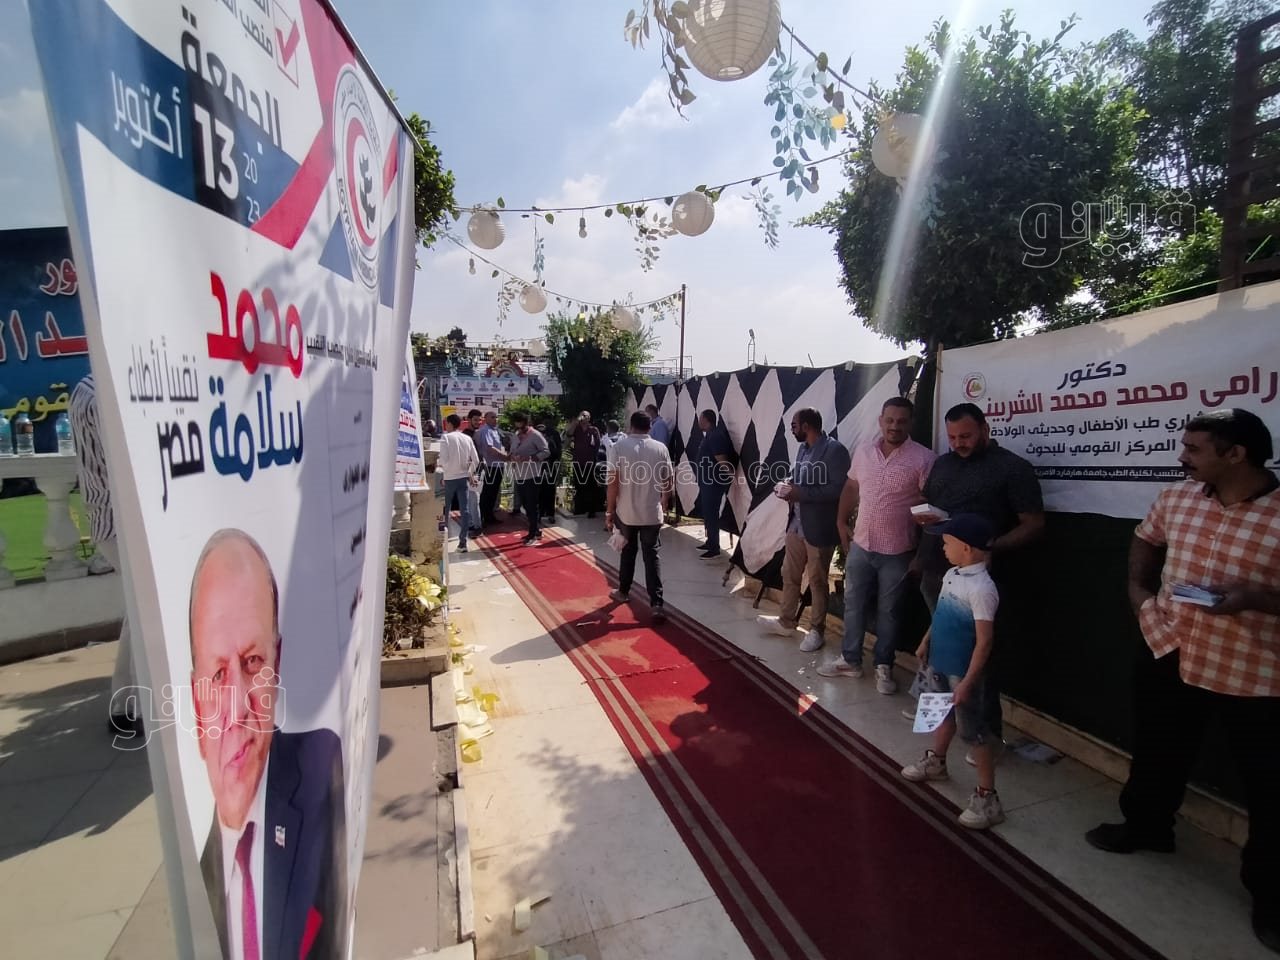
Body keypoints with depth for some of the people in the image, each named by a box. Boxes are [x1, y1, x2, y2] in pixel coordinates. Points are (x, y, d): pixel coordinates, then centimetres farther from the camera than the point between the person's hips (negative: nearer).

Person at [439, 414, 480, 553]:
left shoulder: (446, 437, -8)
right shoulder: (467, 438, 3)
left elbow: (443, 460, -16)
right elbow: (476, 460, 2)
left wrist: (444, 468, 5)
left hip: (449, 478, -3)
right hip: (464, 477, 3)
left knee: (445, 509, 14)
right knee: (465, 510, 2)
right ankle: (462, 542, -1)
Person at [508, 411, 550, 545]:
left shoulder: (535, 435, -9)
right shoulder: (515, 436, 13)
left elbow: (546, 452, -13)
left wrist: (529, 458, -23)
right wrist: (512, 457, -4)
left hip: (532, 475, -7)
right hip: (519, 476, 7)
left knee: (532, 505, -2)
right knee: (525, 505, 13)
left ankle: (533, 535, 6)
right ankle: (536, 529, 26)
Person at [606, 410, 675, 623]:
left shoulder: (620, 446, -7)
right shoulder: (660, 448, -1)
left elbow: (613, 481, -10)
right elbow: (669, 481, 3)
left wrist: (610, 510, -2)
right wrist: (664, 503, 20)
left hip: (626, 512, 0)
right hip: (652, 512, 0)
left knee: (628, 551, 20)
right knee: (652, 556, 3)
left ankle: (623, 591, 35)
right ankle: (656, 604, -4)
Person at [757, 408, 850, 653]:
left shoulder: (834, 450, -16)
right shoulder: (803, 449, 10)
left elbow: (839, 489, -23)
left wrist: (801, 493, -23)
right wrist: (789, 487, -1)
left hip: (818, 529, -8)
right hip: (796, 524, 8)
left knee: (817, 582, 7)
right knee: (789, 575, 18)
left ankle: (817, 631, 24)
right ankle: (786, 621, 34)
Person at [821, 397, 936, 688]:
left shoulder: (923, 458, -12)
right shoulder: (863, 452, 3)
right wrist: (841, 523, 12)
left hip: (897, 552, -4)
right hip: (860, 545, 4)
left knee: (889, 611, 11)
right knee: (853, 604, 14)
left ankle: (883, 667, 27)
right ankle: (850, 660, 30)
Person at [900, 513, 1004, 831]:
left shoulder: (982, 588, -27)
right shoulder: (952, 575, 0)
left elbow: (984, 640, -25)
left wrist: (967, 682, -23)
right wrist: (926, 641, 21)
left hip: (963, 671, -9)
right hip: (942, 663, 9)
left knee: (973, 733, 3)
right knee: (945, 714, 27)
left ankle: (987, 798, 16)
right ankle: (936, 762, 47)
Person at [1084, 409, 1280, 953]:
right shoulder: (1176, 499, -3)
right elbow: (1145, 539, 17)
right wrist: (1138, 588, 7)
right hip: (1169, 652, 5)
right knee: (1157, 754, 24)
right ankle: (1146, 826, 48)